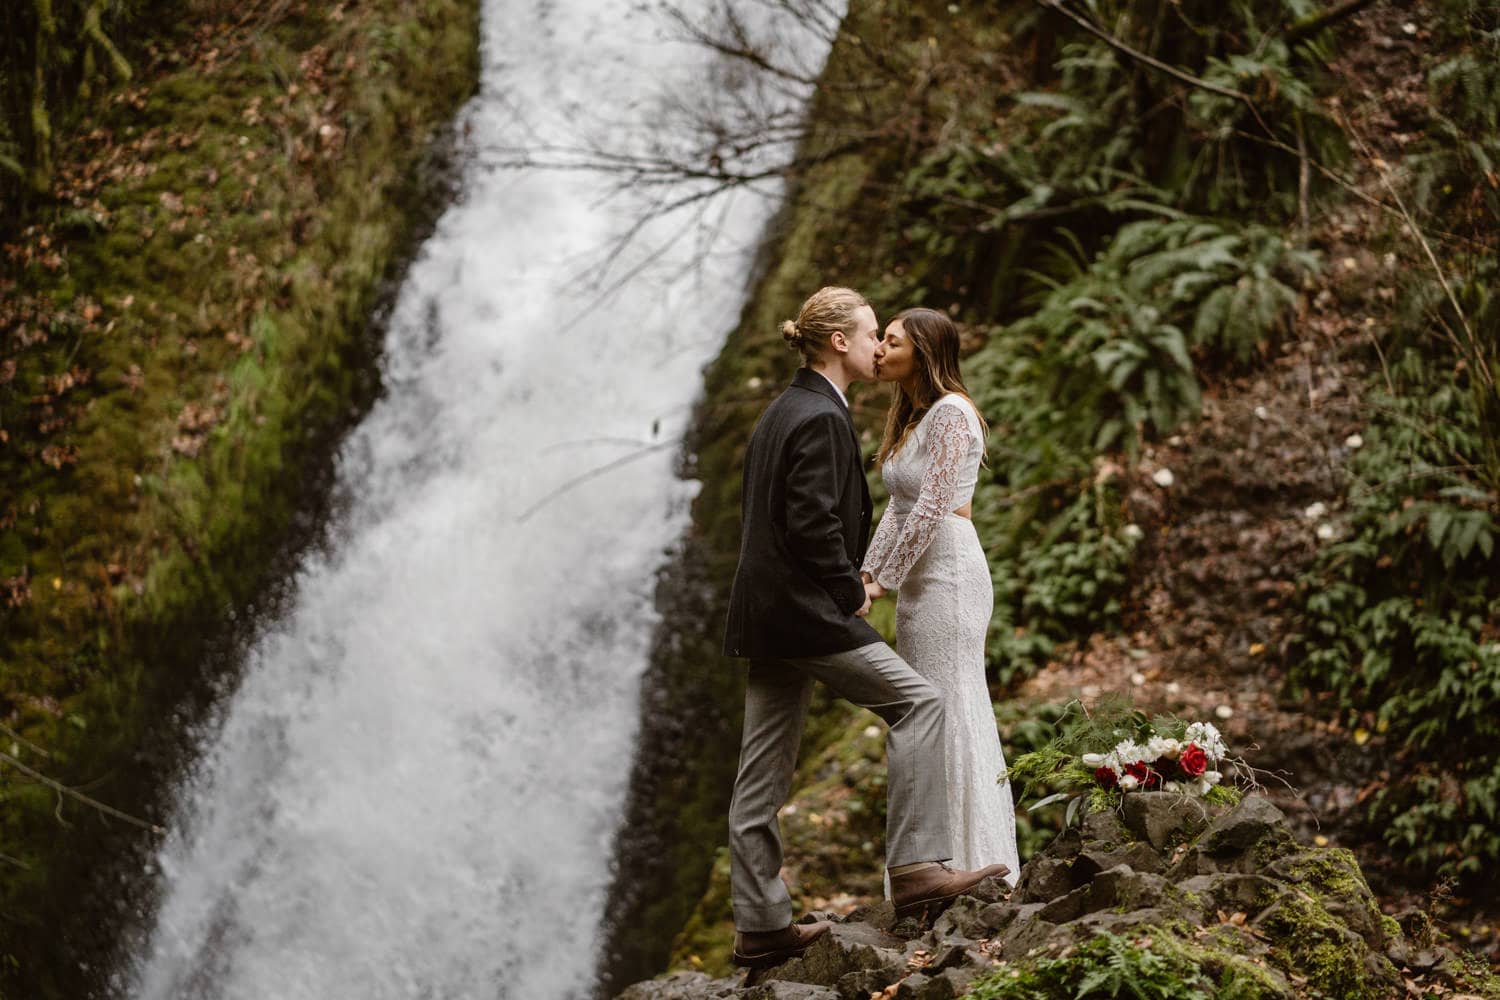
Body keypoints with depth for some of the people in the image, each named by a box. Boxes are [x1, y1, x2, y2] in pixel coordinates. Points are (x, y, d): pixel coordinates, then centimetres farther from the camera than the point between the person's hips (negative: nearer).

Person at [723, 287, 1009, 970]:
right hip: (806, 610, -10)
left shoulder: (782, 412, 17)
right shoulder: (821, 418, -12)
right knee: (917, 703, -5)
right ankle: (915, 868, -10)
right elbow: (813, 521, -21)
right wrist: (851, 592, -9)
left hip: (762, 612, 10)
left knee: (763, 775, 9)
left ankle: (760, 925, 14)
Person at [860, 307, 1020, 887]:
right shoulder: (911, 415, 16)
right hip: (920, 580, 10)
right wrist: (867, 572, 8)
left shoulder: (950, 413, -13)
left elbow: (933, 507, -18)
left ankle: (973, 863, 0)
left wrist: (886, 580, -14)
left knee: (950, 714, -6)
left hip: (948, 576, -10)